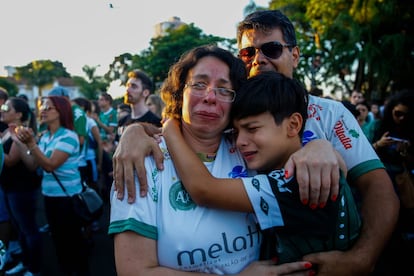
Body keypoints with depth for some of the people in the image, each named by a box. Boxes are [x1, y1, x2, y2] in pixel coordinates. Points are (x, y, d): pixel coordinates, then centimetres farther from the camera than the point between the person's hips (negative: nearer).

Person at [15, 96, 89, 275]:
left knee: (73, 238, 5)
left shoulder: (68, 136, -16)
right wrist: (23, 143, -8)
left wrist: (31, 143, -28)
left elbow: (50, 165, -24)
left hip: (67, 196, -8)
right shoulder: (45, 136, 6)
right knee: (58, 238, 20)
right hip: (49, 195, 8)